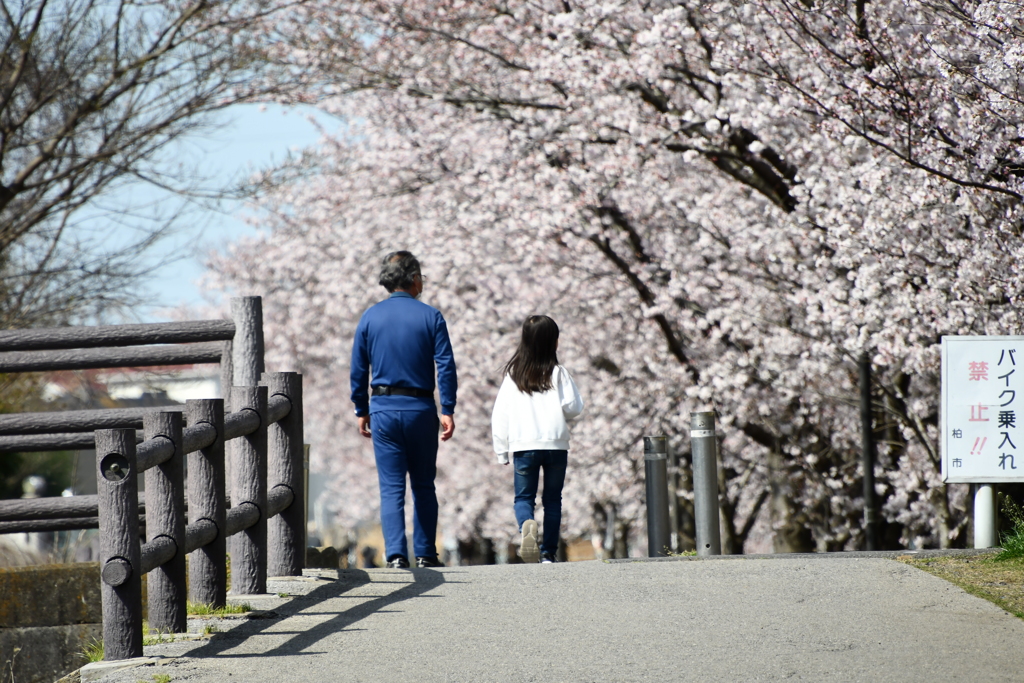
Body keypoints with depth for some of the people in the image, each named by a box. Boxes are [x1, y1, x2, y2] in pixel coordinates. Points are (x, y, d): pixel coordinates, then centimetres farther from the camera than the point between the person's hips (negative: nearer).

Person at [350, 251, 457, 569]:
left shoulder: (370, 317, 3)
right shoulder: (431, 317, -2)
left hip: (383, 410, 1)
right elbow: (446, 366, -7)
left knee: (391, 487, 0)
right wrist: (448, 410, -5)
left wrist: (362, 411, 13)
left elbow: (358, 370, 5)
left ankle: (396, 555, -10)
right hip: (420, 408, -1)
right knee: (423, 486, 11)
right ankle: (425, 554, 12)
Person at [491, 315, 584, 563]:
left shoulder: (513, 375, 4)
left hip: (523, 445, 0)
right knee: (552, 499, 10)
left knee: (524, 497, 7)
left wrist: (501, 450, 7)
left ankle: (526, 525, -25)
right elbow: (574, 407, -4)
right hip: (556, 445, 0)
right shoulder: (558, 373, -2)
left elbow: (500, 414, 2)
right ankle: (548, 552, 6)